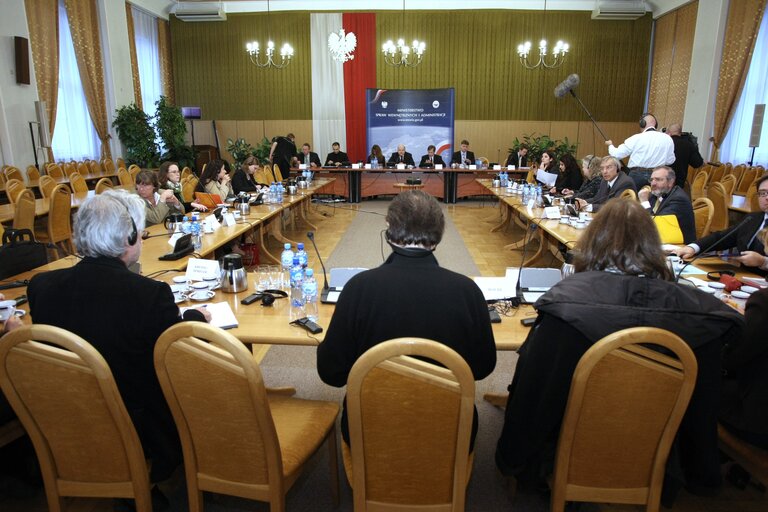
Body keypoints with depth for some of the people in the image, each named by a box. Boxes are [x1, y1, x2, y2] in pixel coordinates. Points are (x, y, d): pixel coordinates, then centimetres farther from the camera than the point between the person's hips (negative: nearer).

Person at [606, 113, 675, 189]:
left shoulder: (636, 138, -8)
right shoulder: (667, 138, -1)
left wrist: (610, 145, 17)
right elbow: (670, 161, 7)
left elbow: (617, 154, -2)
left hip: (637, 175, -2)